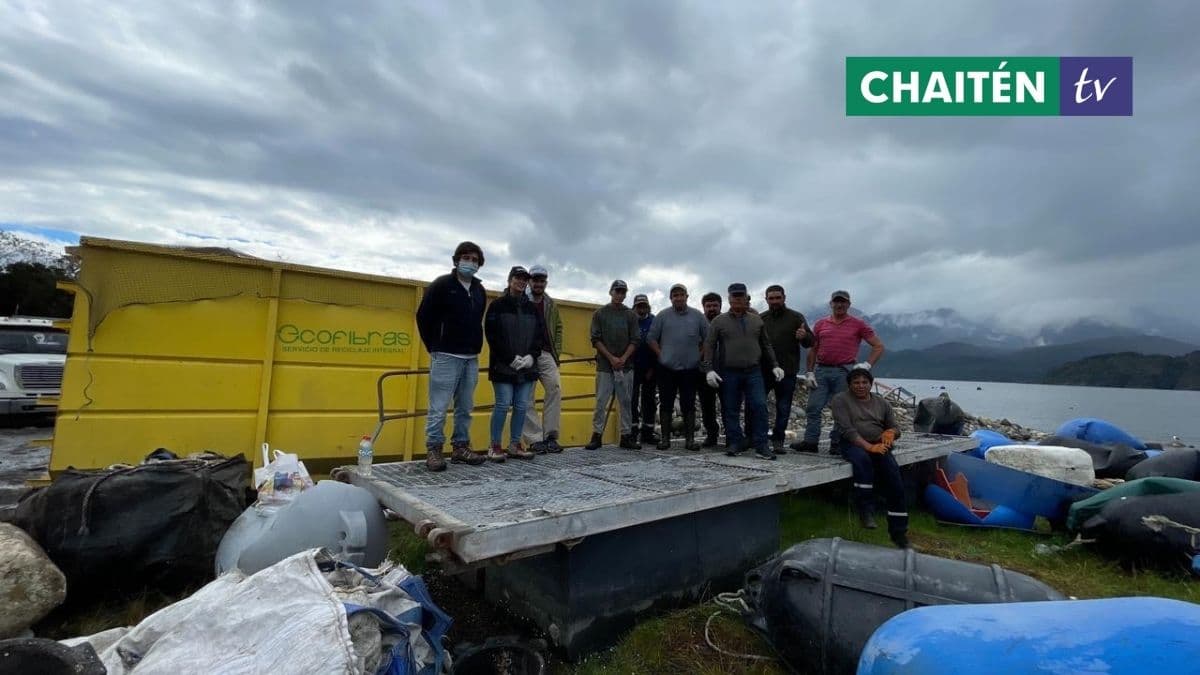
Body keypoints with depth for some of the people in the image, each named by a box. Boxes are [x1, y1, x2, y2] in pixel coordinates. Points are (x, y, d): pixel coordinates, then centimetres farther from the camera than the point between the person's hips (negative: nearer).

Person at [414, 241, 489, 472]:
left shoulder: (480, 291, 13)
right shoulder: (442, 285, -4)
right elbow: (423, 317, -4)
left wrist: (476, 347, 12)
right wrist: (434, 348, -1)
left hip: (471, 359, 6)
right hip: (446, 357, -6)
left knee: (465, 407, 10)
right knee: (438, 407, -3)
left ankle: (460, 447, 19)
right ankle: (433, 451, 6)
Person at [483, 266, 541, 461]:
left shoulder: (532, 308, 15)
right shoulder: (497, 305, 1)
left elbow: (541, 335, 11)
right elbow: (492, 335, -7)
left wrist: (531, 356, -6)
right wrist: (511, 358, -14)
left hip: (526, 366, 5)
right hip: (503, 366, -4)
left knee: (521, 406, 5)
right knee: (503, 405, -6)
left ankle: (515, 445, 16)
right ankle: (495, 446, 6)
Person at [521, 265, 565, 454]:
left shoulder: (551, 304, 15)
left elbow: (558, 328, 18)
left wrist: (557, 352, 8)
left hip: (546, 355, 4)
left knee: (555, 389, -8)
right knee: (527, 399, -3)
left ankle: (550, 436, 1)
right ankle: (535, 440, 3)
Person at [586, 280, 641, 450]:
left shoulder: (630, 315, 9)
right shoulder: (600, 313, 5)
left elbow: (635, 340, 4)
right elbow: (595, 339, -1)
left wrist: (623, 358, -9)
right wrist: (611, 358, -10)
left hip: (626, 366, 2)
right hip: (604, 365, -2)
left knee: (625, 402, 5)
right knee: (601, 402, -2)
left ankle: (626, 436, 12)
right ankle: (596, 436, 5)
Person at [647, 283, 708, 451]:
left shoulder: (697, 316, 6)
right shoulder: (662, 316, 3)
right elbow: (651, 338, 5)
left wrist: (699, 355, 3)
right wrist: (660, 354, -2)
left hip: (690, 369, 1)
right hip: (667, 368, 0)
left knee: (689, 405, 5)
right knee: (666, 404, 4)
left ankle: (690, 439, 11)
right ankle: (665, 438, 12)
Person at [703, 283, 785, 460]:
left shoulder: (757, 320, 13)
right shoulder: (719, 321, 4)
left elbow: (766, 345, 18)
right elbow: (709, 347, 0)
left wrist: (774, 365, 11)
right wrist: (709, 369, -10)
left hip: (753, 372, 2)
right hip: (728, 374, -1)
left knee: (759, 407, -6)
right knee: (730, 410, 3)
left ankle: (761, 446, 2)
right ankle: (735, 443, 14)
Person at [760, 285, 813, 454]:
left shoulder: (796, 317, 2)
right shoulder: (761, 319, 8)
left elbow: (810, 342, 0)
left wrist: (804, 336, -23)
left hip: (787, 372, -1)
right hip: (763, 370, 2)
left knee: (783, 408, 5)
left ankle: (778, 440, 16)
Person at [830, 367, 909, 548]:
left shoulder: (882, 402, 16)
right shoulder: (841, 400, 1)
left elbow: (895, 428, 18)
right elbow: (847, 430, -11)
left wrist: (890, 432, -8)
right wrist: (868, 446, -24)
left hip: (879, 446, 4)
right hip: (854, 445, -4)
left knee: (893, 475, -21)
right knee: (862, 459, -37)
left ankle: (898, 531, -12)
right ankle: (866, 510, -28)